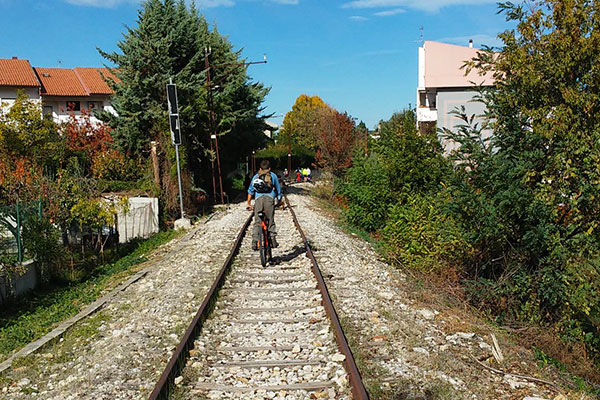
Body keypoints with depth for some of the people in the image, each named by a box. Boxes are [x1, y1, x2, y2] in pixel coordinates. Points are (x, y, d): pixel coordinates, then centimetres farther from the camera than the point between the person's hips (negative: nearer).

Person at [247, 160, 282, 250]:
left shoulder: (256, 176, 22)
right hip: (270, 198, -1)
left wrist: (249, 203, 24)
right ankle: (273, 240, 3)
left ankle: (255, 242, -6)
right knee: (271, 221, 5)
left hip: (258, 199, 1)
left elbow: (250, 191, 20)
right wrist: (279, 200, 33)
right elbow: (278, 190, 21)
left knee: (257, 222, 2)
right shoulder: (273, 176, 19)